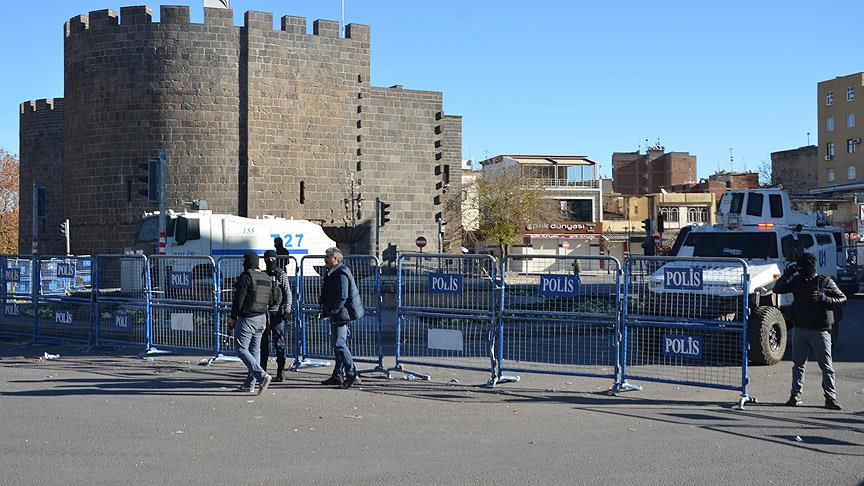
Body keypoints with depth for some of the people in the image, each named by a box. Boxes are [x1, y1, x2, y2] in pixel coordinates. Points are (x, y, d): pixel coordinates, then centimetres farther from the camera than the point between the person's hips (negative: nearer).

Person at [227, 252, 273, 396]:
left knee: (242, 350, -5)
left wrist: (233, 317, -5)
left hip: (247, 319, -8)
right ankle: (250, 384, 14)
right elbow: (268, 300, 15)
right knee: (255, 350, 11)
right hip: (262, 319, 8)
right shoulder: (266, 278, 12)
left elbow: (239, 298, -14)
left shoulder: (246, 276, -12)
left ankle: (262, 376, -20)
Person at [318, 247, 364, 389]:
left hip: (342, 315, -11)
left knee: (339, 345, -11)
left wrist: (329, 313, -20)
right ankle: (338, 375, 20)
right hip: (337, 316, 11)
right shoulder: (332, 273, 16)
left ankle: (351, 374, -6)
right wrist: (325, 312, 16)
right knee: (336, 344, 14)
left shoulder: (341, 274, -17)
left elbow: (342, 297, -23)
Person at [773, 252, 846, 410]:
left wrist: (824, 299, -18)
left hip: (820, 331, -4)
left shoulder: (825, 282, -2)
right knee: (798, 364, 7)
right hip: (800, 330, 4)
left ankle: (830, 398, 1)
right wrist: (788, 272, -5)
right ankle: (796, 395, 13)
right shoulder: (796, 281, 8)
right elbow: (777, 289, 3)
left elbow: (842, 299, -2)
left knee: (826, 366, -2)